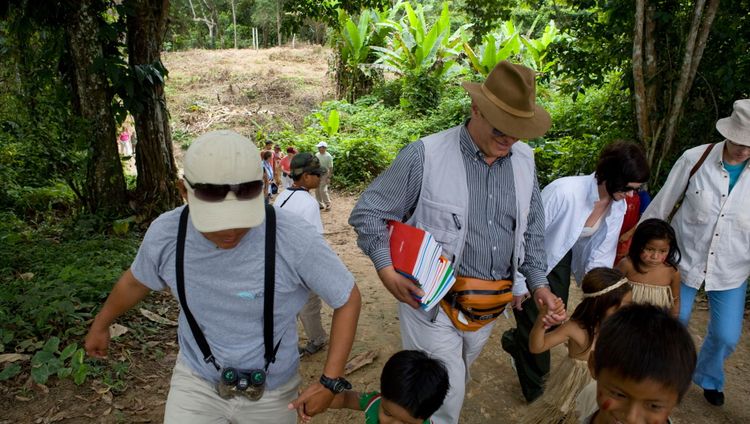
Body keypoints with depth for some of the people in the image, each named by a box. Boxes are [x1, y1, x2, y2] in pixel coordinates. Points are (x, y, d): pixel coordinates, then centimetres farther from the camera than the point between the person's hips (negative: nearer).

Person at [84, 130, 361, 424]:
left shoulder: (294, 239, -31)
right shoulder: (165, 234, -19)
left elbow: (348, 298, -17)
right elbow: (137, 281, 4)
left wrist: (330, 382, -21)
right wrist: (100, 324, 22)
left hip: (270, 391, -1)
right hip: (196, 381, 2)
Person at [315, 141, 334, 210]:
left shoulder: (328, 156, -13)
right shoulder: (317, 155, 5)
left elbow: (331, 168, -13)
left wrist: (329, 177, -18)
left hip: (324, 175, -7)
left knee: (323, 190, -11)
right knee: (317, 190, 8)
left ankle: (328, 204, 3)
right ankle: (320, 204, 19)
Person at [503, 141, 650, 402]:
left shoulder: (618, 207, -12)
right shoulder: (565, 191, -34)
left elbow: (600, 256, -4)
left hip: (560, 260, 6)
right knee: (535, 324, 0)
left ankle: (515, 342, 44)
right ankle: (534, 391, 24)